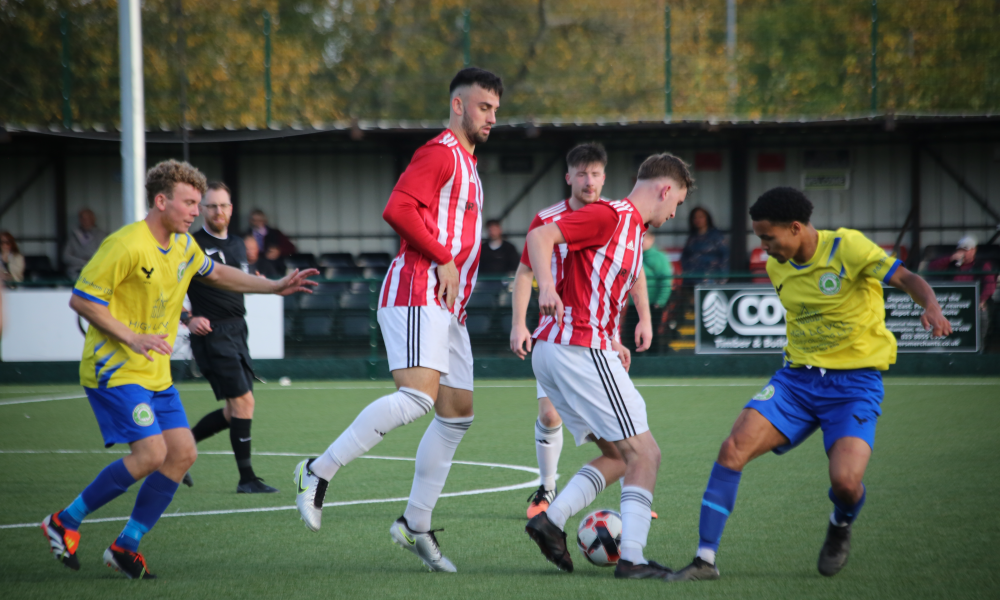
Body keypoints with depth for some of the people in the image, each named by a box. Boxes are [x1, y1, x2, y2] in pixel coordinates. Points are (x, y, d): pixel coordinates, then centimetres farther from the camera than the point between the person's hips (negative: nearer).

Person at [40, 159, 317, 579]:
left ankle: (125, 546, 8)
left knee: (183, 453, -2)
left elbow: (216, 274, 28)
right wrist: (132, 339, -22)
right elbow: (80, 299, -16)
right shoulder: (127, 245, -18)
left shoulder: (183, 245, 8)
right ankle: (65, 522, -4)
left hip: (156, 373, 9)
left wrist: (275, 288, 21)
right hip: (114, 370, -9)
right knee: (151, 453, -20)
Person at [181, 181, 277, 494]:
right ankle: (246, 478, -7)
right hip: (211, 335, -8)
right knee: (243, 401, -13)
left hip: (237, 331, 8)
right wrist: (187, 319, -20)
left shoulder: (238, 246, 15)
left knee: (234, 412, 9)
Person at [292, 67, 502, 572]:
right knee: (417, 395, -25)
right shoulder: (440, 153, -6)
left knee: (457, 412, 7)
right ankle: (319, 472, -19)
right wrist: (444, 259, -17)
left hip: (445, 308, 10)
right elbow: (398, 209, -20)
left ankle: (415, 524, 11)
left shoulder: (465, 165, 25)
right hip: (417, 294, -10)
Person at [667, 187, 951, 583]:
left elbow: (905, 278, -20)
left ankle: (840, 528, 15)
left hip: (855, 382, -5)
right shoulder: (777, 267, 7)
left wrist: (931, 308, -39)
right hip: (797, 376, 5)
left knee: (845, 482, -24)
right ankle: (705, 559, -10)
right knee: (735, 447, -17)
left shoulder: (847, 247, -13)